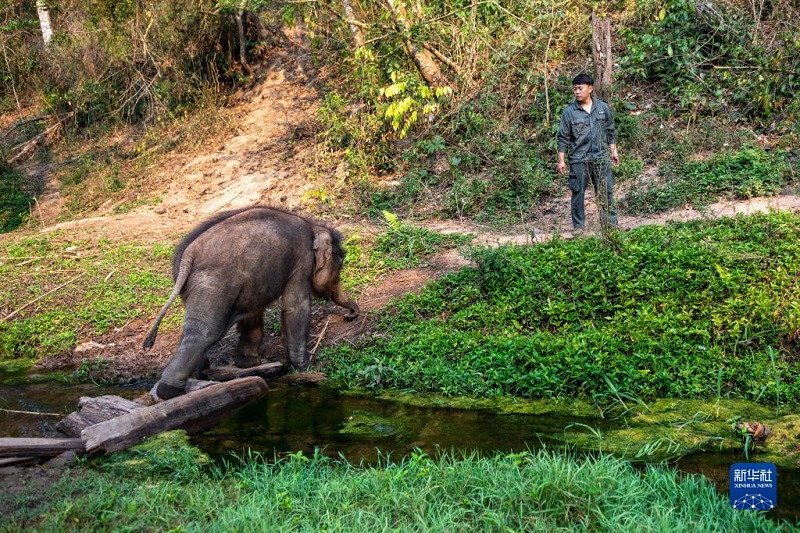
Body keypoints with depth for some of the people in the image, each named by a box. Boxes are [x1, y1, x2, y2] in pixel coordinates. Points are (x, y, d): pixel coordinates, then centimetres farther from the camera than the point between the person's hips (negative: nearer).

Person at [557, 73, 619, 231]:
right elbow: (563, 138, -1)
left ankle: (610, 224, 15)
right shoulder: (569, 112, -4)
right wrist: (561, 160, -4)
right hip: (578, 160, -2)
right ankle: (579, 227, 13)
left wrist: (613, 151, 10)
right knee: (578, 194, 4)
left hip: (601, 158, 2)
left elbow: (610, 131, 13)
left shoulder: (603, 107, 3)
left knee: (606, 192, 6)